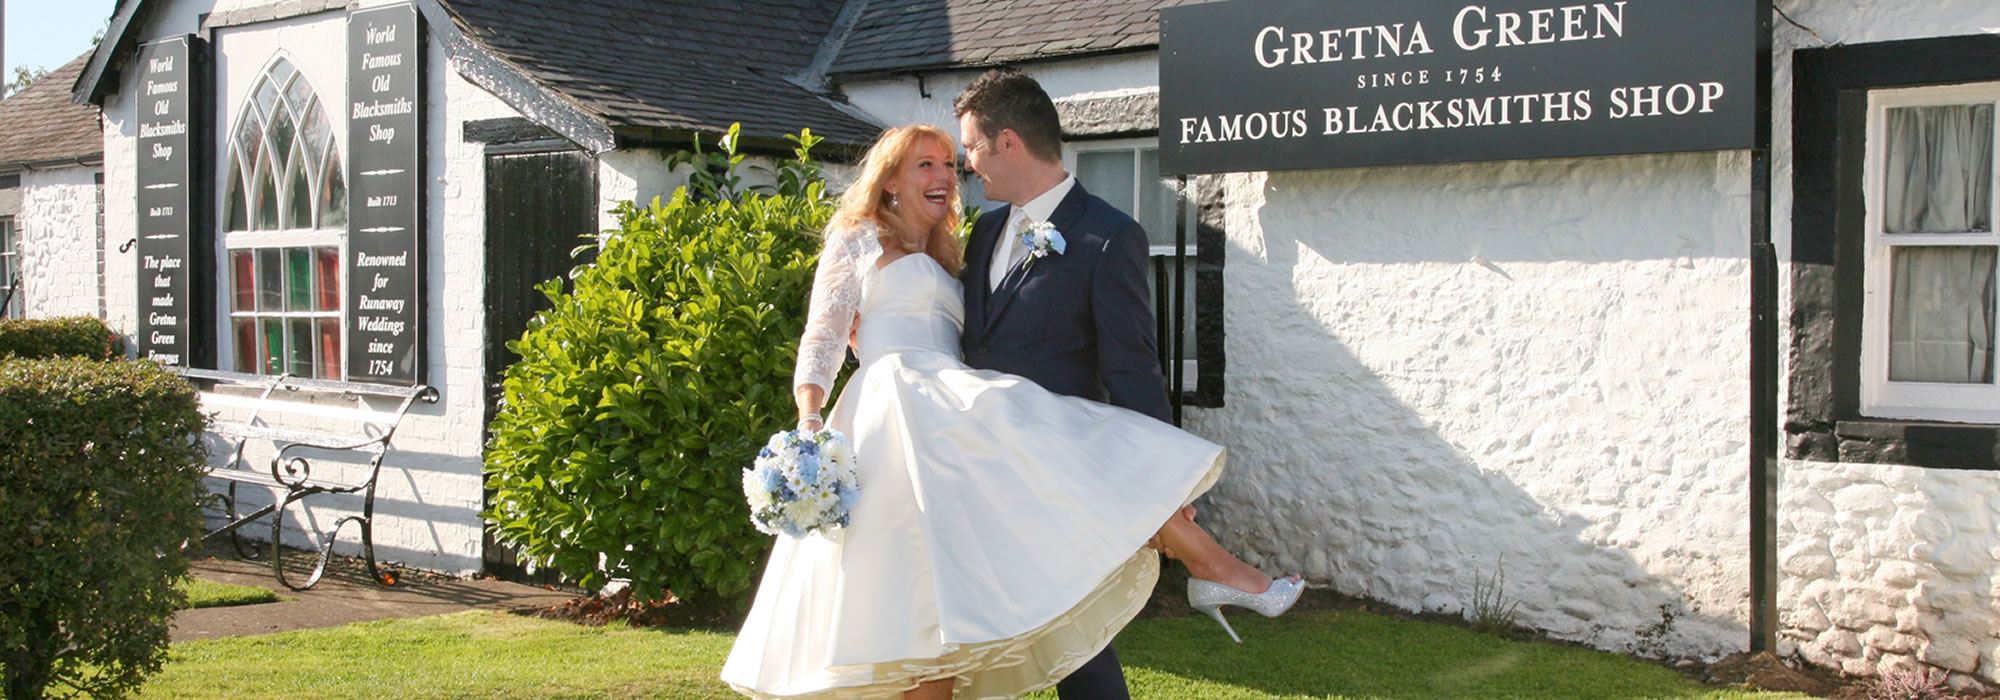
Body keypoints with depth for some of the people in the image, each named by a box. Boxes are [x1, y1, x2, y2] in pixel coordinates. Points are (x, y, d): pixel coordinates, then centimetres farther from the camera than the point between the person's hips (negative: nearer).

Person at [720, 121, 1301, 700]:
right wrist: (809, 423, -15)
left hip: (954, 410, 7)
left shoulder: (945, 262, 32)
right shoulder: (858, 241, 12)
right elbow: (822, 339, 3)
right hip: (904, 408, -7)